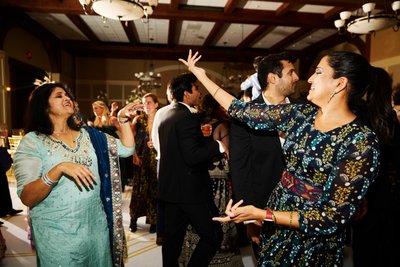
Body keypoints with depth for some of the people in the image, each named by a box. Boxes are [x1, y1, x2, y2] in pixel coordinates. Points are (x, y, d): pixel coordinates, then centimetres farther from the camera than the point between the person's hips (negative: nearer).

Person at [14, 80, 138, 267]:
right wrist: (59, 169, -29)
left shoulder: (87, 134, 5)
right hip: (58, 233, -4)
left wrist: (123, 120, -6)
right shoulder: (32, 141, -7)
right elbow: (26, 198, -16)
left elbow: (126, 149, 3)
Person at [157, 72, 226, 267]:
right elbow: (193, 156, -25)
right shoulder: (188, 118, -18)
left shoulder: (165, 115, 11)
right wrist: (218, 146, -15)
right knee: (213, 235, 4)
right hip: (190, 189, -9)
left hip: (171, 186, 9)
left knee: (173, 236, 18)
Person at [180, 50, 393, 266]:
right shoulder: (302, 114, -5)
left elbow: (331, 218, -21)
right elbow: (243, 111, -3)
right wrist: (201, 75, 1)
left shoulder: (362, 141, -21)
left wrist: (260, 214, -25)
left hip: (313, 243, -5)